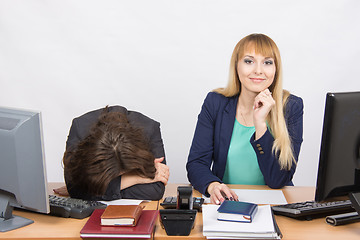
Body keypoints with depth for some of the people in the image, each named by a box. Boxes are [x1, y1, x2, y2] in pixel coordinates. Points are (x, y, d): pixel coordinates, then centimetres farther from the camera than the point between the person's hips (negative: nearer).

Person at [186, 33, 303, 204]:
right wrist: (213, 185, -27)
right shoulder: (215, 103, -2)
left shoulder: (291, 107, -6)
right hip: (224, 203, 3)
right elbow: (196, 163, -6)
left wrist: (260, 123, -22)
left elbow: (278, 180, -13)